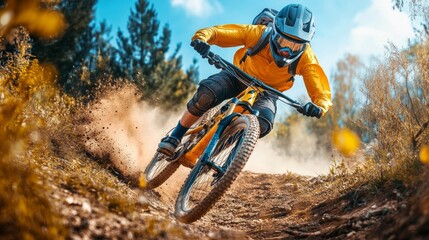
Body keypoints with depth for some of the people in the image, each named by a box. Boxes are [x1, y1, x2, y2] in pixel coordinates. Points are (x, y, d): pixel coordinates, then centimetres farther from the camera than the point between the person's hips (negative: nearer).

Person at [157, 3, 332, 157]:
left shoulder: (306, 58, -24)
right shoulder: (258, 33, -26)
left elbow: (322, 93, -24)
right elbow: (216, 32, -24)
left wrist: (318, 107, -47)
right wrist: (202, 39, -47)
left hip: (266, 93, 1)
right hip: (239, 77, 0)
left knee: (263, 124, -31)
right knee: (206, 94, -30)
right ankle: (174, 138, -9)